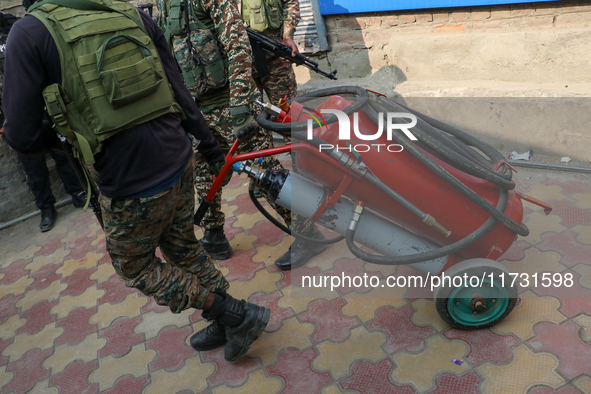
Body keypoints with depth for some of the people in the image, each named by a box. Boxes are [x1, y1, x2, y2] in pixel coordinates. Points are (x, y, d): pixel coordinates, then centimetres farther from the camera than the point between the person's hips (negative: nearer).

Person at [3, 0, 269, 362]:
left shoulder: (30, 33, -10)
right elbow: (179, 91, 7)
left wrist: (62, 133, 13)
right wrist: (206, 139, 20)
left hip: (130, 186, -6)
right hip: (179, 164, 6)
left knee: (136, 268, 18)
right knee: (183, 247, 26)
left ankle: (237, 315, 16)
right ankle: (228, 322, 39)